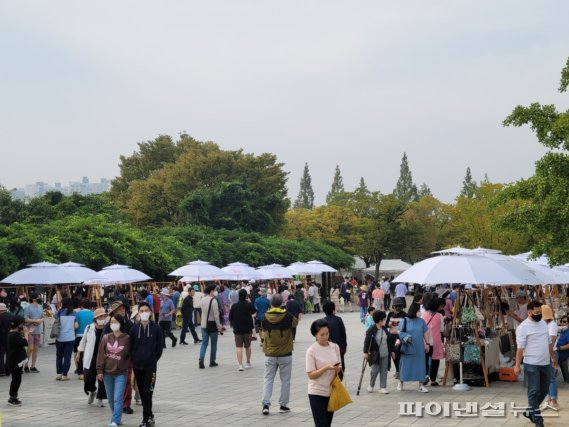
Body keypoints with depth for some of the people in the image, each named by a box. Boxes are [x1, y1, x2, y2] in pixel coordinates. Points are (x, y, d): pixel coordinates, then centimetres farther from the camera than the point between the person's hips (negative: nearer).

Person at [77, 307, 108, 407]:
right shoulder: (89, 328, 0)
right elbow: (83, 341, 13)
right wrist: (79, 353, 17)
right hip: (90, 358, 2)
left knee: (102, 379, 0)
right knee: (88, 378, 4)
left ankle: (100, 399, 14)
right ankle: (92, 391, 36)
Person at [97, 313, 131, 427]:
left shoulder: (127, 338, -5)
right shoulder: (106, 338, 3)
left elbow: (130, 355, 0)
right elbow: (101, 354, 2)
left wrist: (131, 370, -2)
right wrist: (99, 371, -3)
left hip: (121, 373, -4)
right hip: (107, 373, 4)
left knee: (118, 398, -11)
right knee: (111, 399, 12)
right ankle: (117, 418, 27)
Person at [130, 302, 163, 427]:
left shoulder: (156, 328, -4)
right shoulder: (134, 329, 2)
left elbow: (159, 347, 2)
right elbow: (131, 346, 7)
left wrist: (153, 360, 1)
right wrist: (134, 360, 2)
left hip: (151, 366, -3)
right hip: (137, 365, 3)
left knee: (147, 393, -8)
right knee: (142, 392, 10)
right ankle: (149, 416, 25)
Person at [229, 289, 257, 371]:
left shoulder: (234, 306, -8)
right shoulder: (249, 305, -10)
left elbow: (230, 317, -2)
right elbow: (254, 311, 11)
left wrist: (232, 324, 16)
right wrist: (249, 302, 14)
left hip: (237, 329, -1)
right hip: (248, 329, 1)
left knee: (239, 346, 0)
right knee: (247, 346, 17)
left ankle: (240, 365, -11)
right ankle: (248, 363, 30)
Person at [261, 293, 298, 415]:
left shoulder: (265, 317, -7)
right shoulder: (287, 316, -12)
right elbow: (295, 323, 7)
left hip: (269, 354, 1)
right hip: (285, 354, -1)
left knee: (268, 379, 9)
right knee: (285, 380, 10)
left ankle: (265, 404, 0)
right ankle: (283, 405, 14)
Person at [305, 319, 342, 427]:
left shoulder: (335, 347, 3)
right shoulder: (311, 351, -11)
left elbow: (339, 367, 11)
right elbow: (311, 375, -13)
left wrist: (338, 369, -12)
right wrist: (327, 368, -25)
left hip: (331, 392, 5)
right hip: (317, 393, -5)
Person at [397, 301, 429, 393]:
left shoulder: (421, 321, 7)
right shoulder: (404, 321, -3)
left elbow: (425, 333, 11)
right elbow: (400, 332, -3)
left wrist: (427, 343, 7)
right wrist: (406, 337, -18)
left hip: (419, 348, 3)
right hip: (407, 347, -3)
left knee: (420, 364, 1)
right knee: (406, 364, 5)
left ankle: (421, 385, 6)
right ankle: (401, 382, 23)